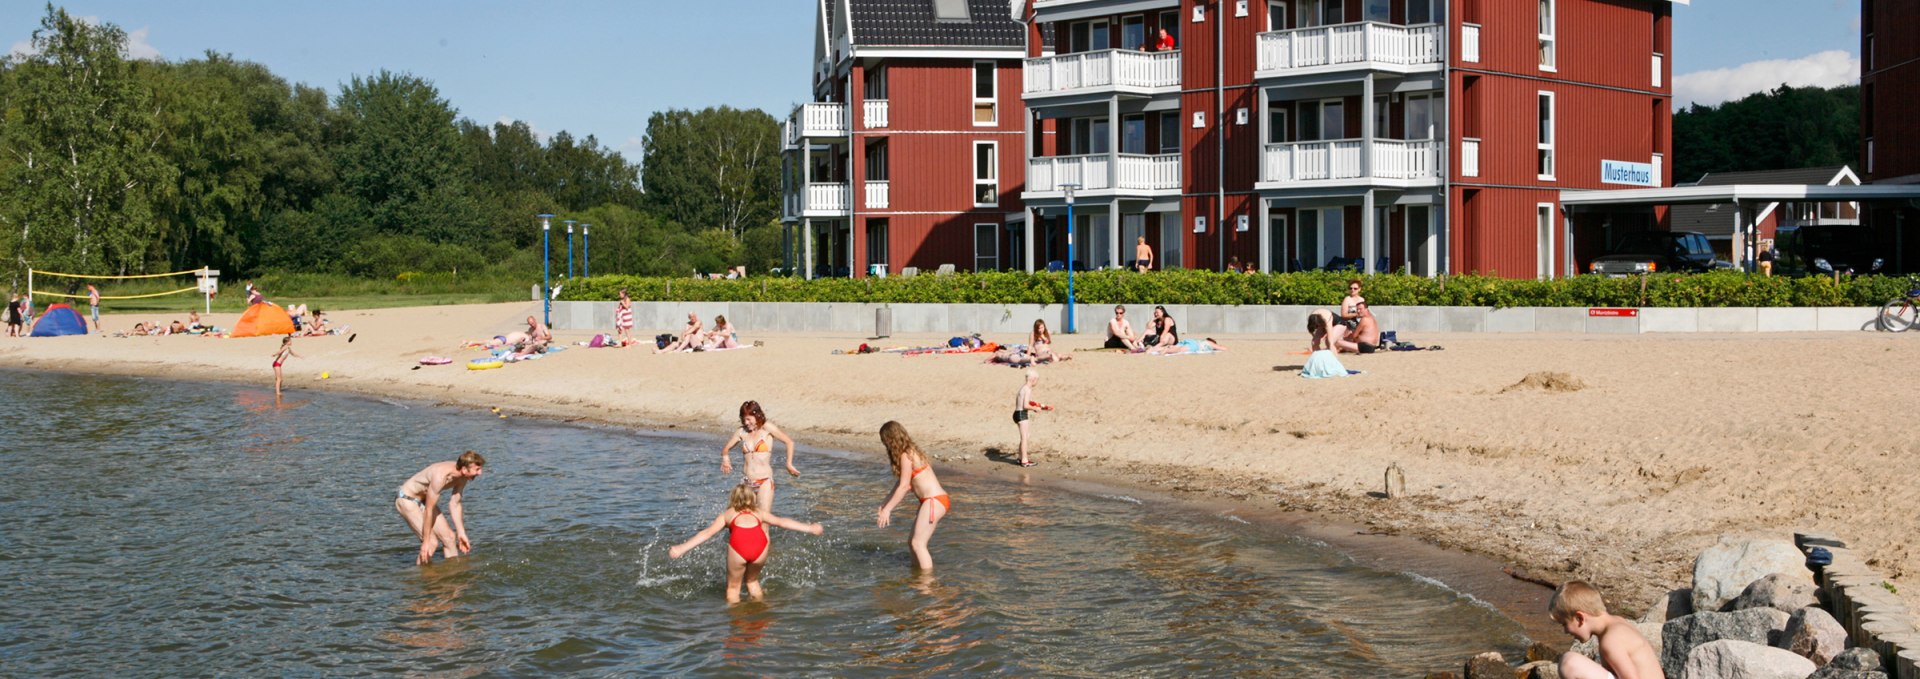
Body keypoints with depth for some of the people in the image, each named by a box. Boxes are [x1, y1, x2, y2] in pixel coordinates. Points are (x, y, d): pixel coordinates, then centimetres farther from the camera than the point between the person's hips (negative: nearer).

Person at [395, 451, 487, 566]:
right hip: (406, 499, -8)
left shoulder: (463, 476, -12)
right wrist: (426, 542, -27)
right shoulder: (440, 476, -36)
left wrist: (461, 534, 1)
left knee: (449, 536, 5)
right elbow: (428, 510, -31)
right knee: (432, 542, -18)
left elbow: (454, 504, -1)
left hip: (423, 499, 8)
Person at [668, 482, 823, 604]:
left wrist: (682, 548, 13)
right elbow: (782, 522, 34)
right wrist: (810, 528, 41)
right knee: (752, 581, 30)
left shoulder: (726, 514, 30)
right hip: (760, 543, 2)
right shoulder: (759, 513, 34)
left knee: (733, 587, 20)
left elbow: (707, 532, 19)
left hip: (738, 544, -2)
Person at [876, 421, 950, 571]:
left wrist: (887, 509, -11)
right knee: (912, 541, 16)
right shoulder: (911, 451, 16)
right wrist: (886, 504, 20)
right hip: (932, 500, 10)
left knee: (918, 544, -11)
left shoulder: (906, 456, -13)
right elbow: (901, 483, 19)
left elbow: (904, 486, -14)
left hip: (934, 501, -10)